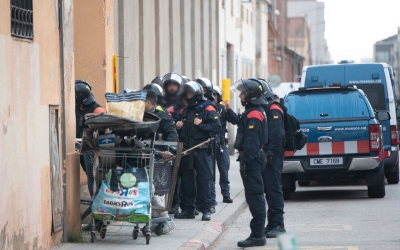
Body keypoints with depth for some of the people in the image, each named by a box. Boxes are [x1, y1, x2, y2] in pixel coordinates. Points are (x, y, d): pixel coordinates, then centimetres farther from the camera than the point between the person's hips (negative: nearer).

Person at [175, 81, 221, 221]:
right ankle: (188, 209, 14)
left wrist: (201, 124, -17)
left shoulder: (207, 109, -2)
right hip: (186, 150, 7)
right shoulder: (186, 110, 20)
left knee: (203, 179, -5)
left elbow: (217, 127, -12)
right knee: (186, 179, 7)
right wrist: (179, 127, 10)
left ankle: (206, 209, -2)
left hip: (201, 150, -7)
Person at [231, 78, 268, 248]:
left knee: (254, 196, -9)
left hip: (252, 160, -11)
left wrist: (246, 160, -22)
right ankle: (258, 233, 18)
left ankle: (257, 235, -9)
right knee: (255, 196, 13)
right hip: (255, 158, 11)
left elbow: (252, 142, -21)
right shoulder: (254, 112, 17)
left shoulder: (253, 115, -16)